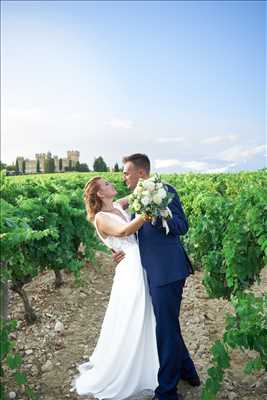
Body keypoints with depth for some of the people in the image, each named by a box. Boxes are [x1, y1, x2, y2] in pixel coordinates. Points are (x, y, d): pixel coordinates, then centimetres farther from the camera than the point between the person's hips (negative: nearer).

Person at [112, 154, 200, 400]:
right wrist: (125, 250, 1)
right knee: (167, 325, 22)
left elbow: (182, 226, -14)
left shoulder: (164, 190, -10)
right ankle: (187, 372, 43)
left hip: (167, 271, -9)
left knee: (166, 328, 3)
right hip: (155, 271, 9)